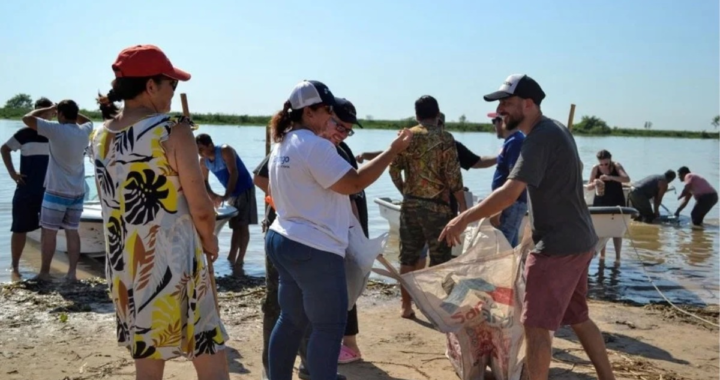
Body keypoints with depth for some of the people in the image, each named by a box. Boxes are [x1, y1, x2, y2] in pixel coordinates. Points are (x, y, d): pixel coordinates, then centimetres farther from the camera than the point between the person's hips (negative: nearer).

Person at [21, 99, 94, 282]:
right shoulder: (84, 131, 4)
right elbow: (88, 121, 29)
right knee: (72, 231, 9)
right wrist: (72, 110, 18)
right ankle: (72, 272, 9)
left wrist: (50, 109, 2)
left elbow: (27, 118, -9)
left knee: (49, 232, 4)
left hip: (57, 191, -5)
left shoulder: (56, 130, -14)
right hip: (78, 192, 6)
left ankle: (44, 273, 10)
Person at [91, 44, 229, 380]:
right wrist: (208, 239, 4)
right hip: (173, 265, -7)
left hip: (124, 270, 7)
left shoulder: (100, 137, 6)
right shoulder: (172, 130, -14)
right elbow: (200, 207, -14)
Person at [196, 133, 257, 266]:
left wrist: (225, 196, -34)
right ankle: (231, 258, 7)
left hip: (245, 190, -7)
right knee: (235, 226, 8)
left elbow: (233, 173, -28)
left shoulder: (225, 151, -22)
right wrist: (213, 196, -12)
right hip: (232, 193, 7)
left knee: (243, 225, -7)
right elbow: (203, 181, 6)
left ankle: (239, 260, -6)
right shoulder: (203, 161, -3)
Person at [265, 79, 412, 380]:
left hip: (284, 242, 10)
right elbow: (354, 183, -20)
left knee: (292, 321, 17)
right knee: (329, 328, -1)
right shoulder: (314, 145, -17)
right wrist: (393, 151, -15)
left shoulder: (282, 146, 14)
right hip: (314, 250, -10)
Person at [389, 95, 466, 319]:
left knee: (408, 258, 11)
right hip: (437, 205, -4)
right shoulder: (444, 138, -8)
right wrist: (462, 205, -3)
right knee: (439, 259, 5)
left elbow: (394, 170, 5)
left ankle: (406, 306, 17)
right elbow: (453, 176, -12)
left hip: (410, 204, 4)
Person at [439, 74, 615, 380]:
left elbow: (509, 194, -28)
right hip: (577, 241, 10)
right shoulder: (554, 130, 12)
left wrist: (463, 219, -23)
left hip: (558, 245, -10)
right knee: (578, 318, 20)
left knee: (536, 326, -3)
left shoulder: (540, 138, -19)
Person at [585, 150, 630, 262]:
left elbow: (627, 179, -25)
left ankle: (617, 257, 3)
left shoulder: (617, 166, -9)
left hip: (616, 202, -1)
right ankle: (602, 255, 12)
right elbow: (588, 186, -2)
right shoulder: (595, 169, -6)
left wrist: (610, 177, -38)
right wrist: (594, 184, -25)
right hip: (600, 202, 1)